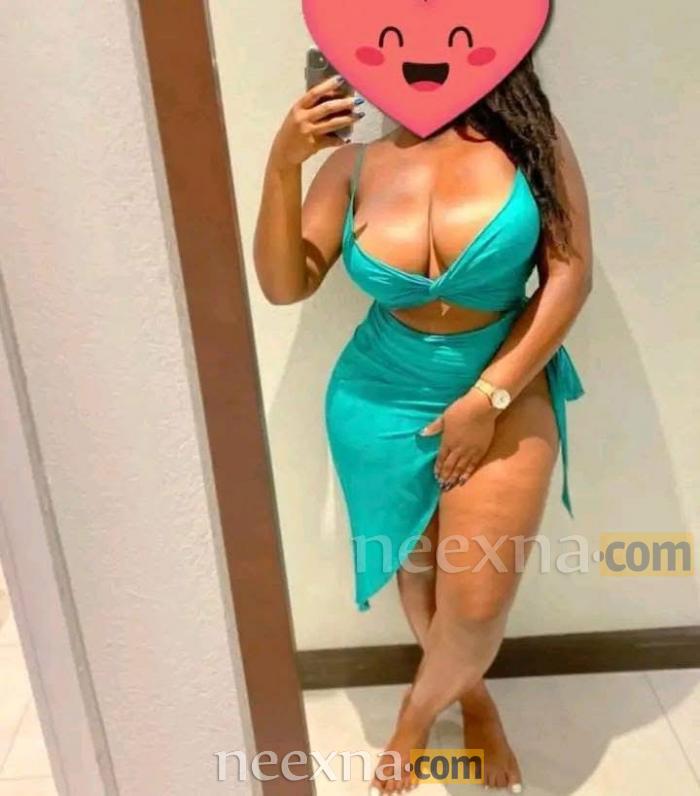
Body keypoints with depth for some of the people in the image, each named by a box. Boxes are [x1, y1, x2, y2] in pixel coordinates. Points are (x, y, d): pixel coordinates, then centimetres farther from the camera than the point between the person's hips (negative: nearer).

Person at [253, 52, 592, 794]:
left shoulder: (529, 136, -10)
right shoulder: (354, 165, -5)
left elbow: (570, 274, -11)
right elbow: (283, 285, -5)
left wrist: (488, 398, -14)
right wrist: (282, 166, -19)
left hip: (507, 390, -1)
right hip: (384, 403, 2)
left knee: (480, 601, -4)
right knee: (417, 571, 15)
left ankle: (418, 711, 30)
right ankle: (471, 695, 46)